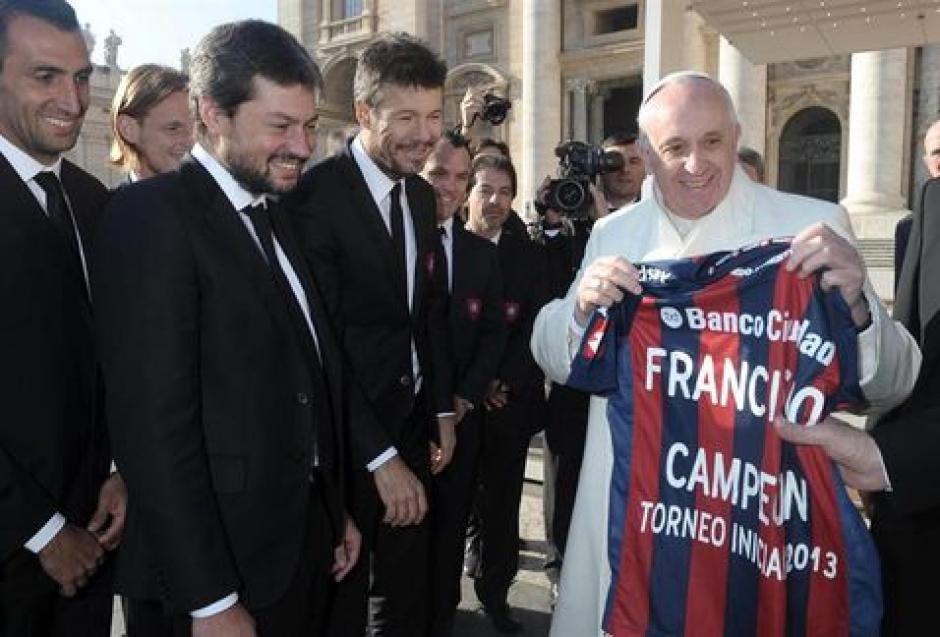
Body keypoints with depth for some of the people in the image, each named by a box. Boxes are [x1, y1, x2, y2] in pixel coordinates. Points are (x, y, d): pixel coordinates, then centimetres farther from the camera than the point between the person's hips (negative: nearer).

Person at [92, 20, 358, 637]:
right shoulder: (153, 214, -15)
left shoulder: (277, 214, 9)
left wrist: (337, 512, 12)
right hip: (218, 566, -7)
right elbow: (154, 425, -20)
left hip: (308, 542, 7)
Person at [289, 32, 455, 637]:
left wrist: (442, 409, 10)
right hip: (346, 435, -7)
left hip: (412, 425, 7)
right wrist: (380, 456, -20)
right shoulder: (317, 194, -19)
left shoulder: (422, 195, 6)